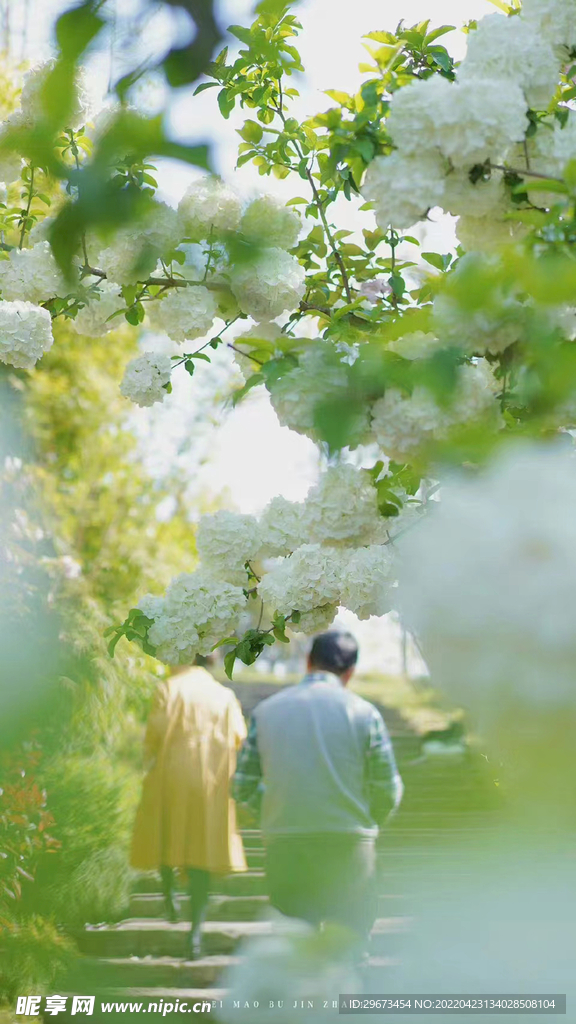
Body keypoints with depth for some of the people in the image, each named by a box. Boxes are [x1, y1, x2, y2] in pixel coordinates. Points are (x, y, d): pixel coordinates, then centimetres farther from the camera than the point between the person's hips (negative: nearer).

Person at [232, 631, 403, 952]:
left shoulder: (266, 710, 7)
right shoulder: (363, 712, 0)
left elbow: (244, 787, 6)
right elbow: (388, 791, -1)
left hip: (284, 845, 2)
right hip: (347, 845, -2)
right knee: (350, 941, 6)